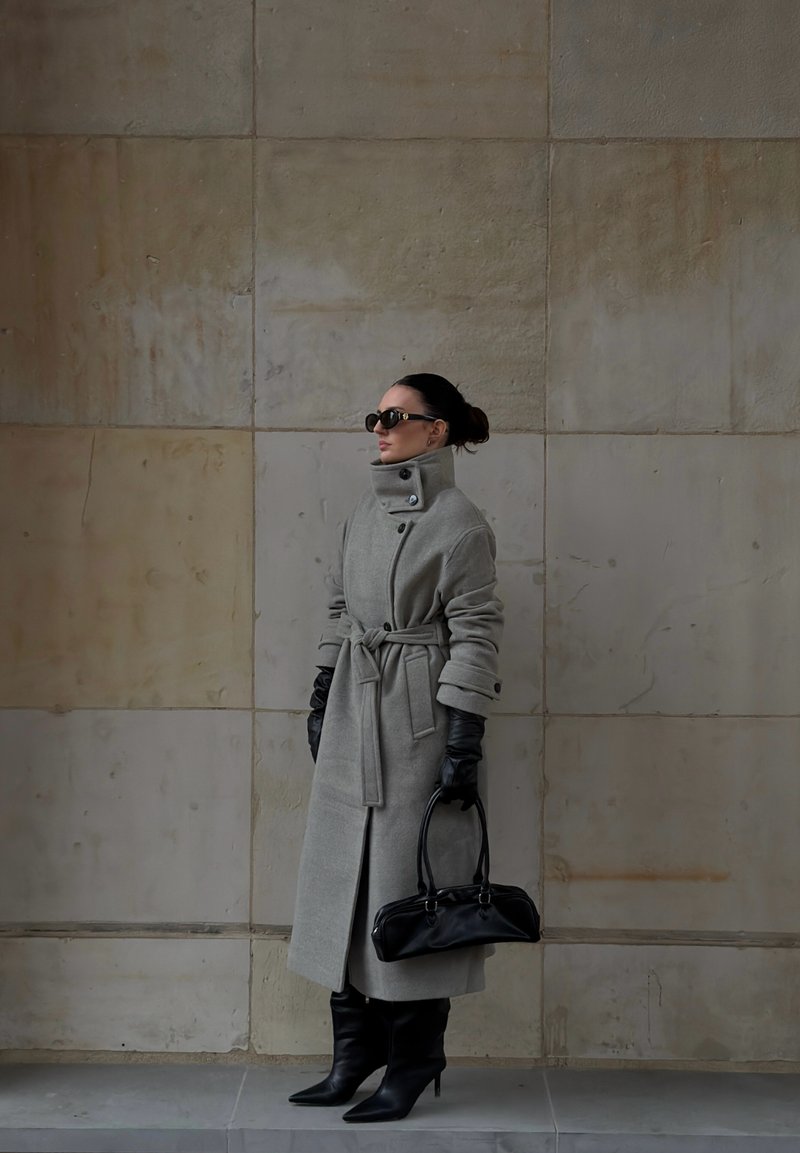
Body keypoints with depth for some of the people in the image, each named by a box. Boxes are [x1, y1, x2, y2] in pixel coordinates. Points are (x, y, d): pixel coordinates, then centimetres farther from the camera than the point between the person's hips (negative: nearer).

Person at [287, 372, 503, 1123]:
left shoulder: (458, 521, -9)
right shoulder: (366, 511, 13)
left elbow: (476, 635, -12)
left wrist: (464, 740, -16)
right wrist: (321, 701, 16)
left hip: (419, 717, -7)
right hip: (355, 718, 7)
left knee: (409, 888, -1)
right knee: (344, 881, 9)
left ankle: (412, 1065, 13)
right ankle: (355, 1054, 21)